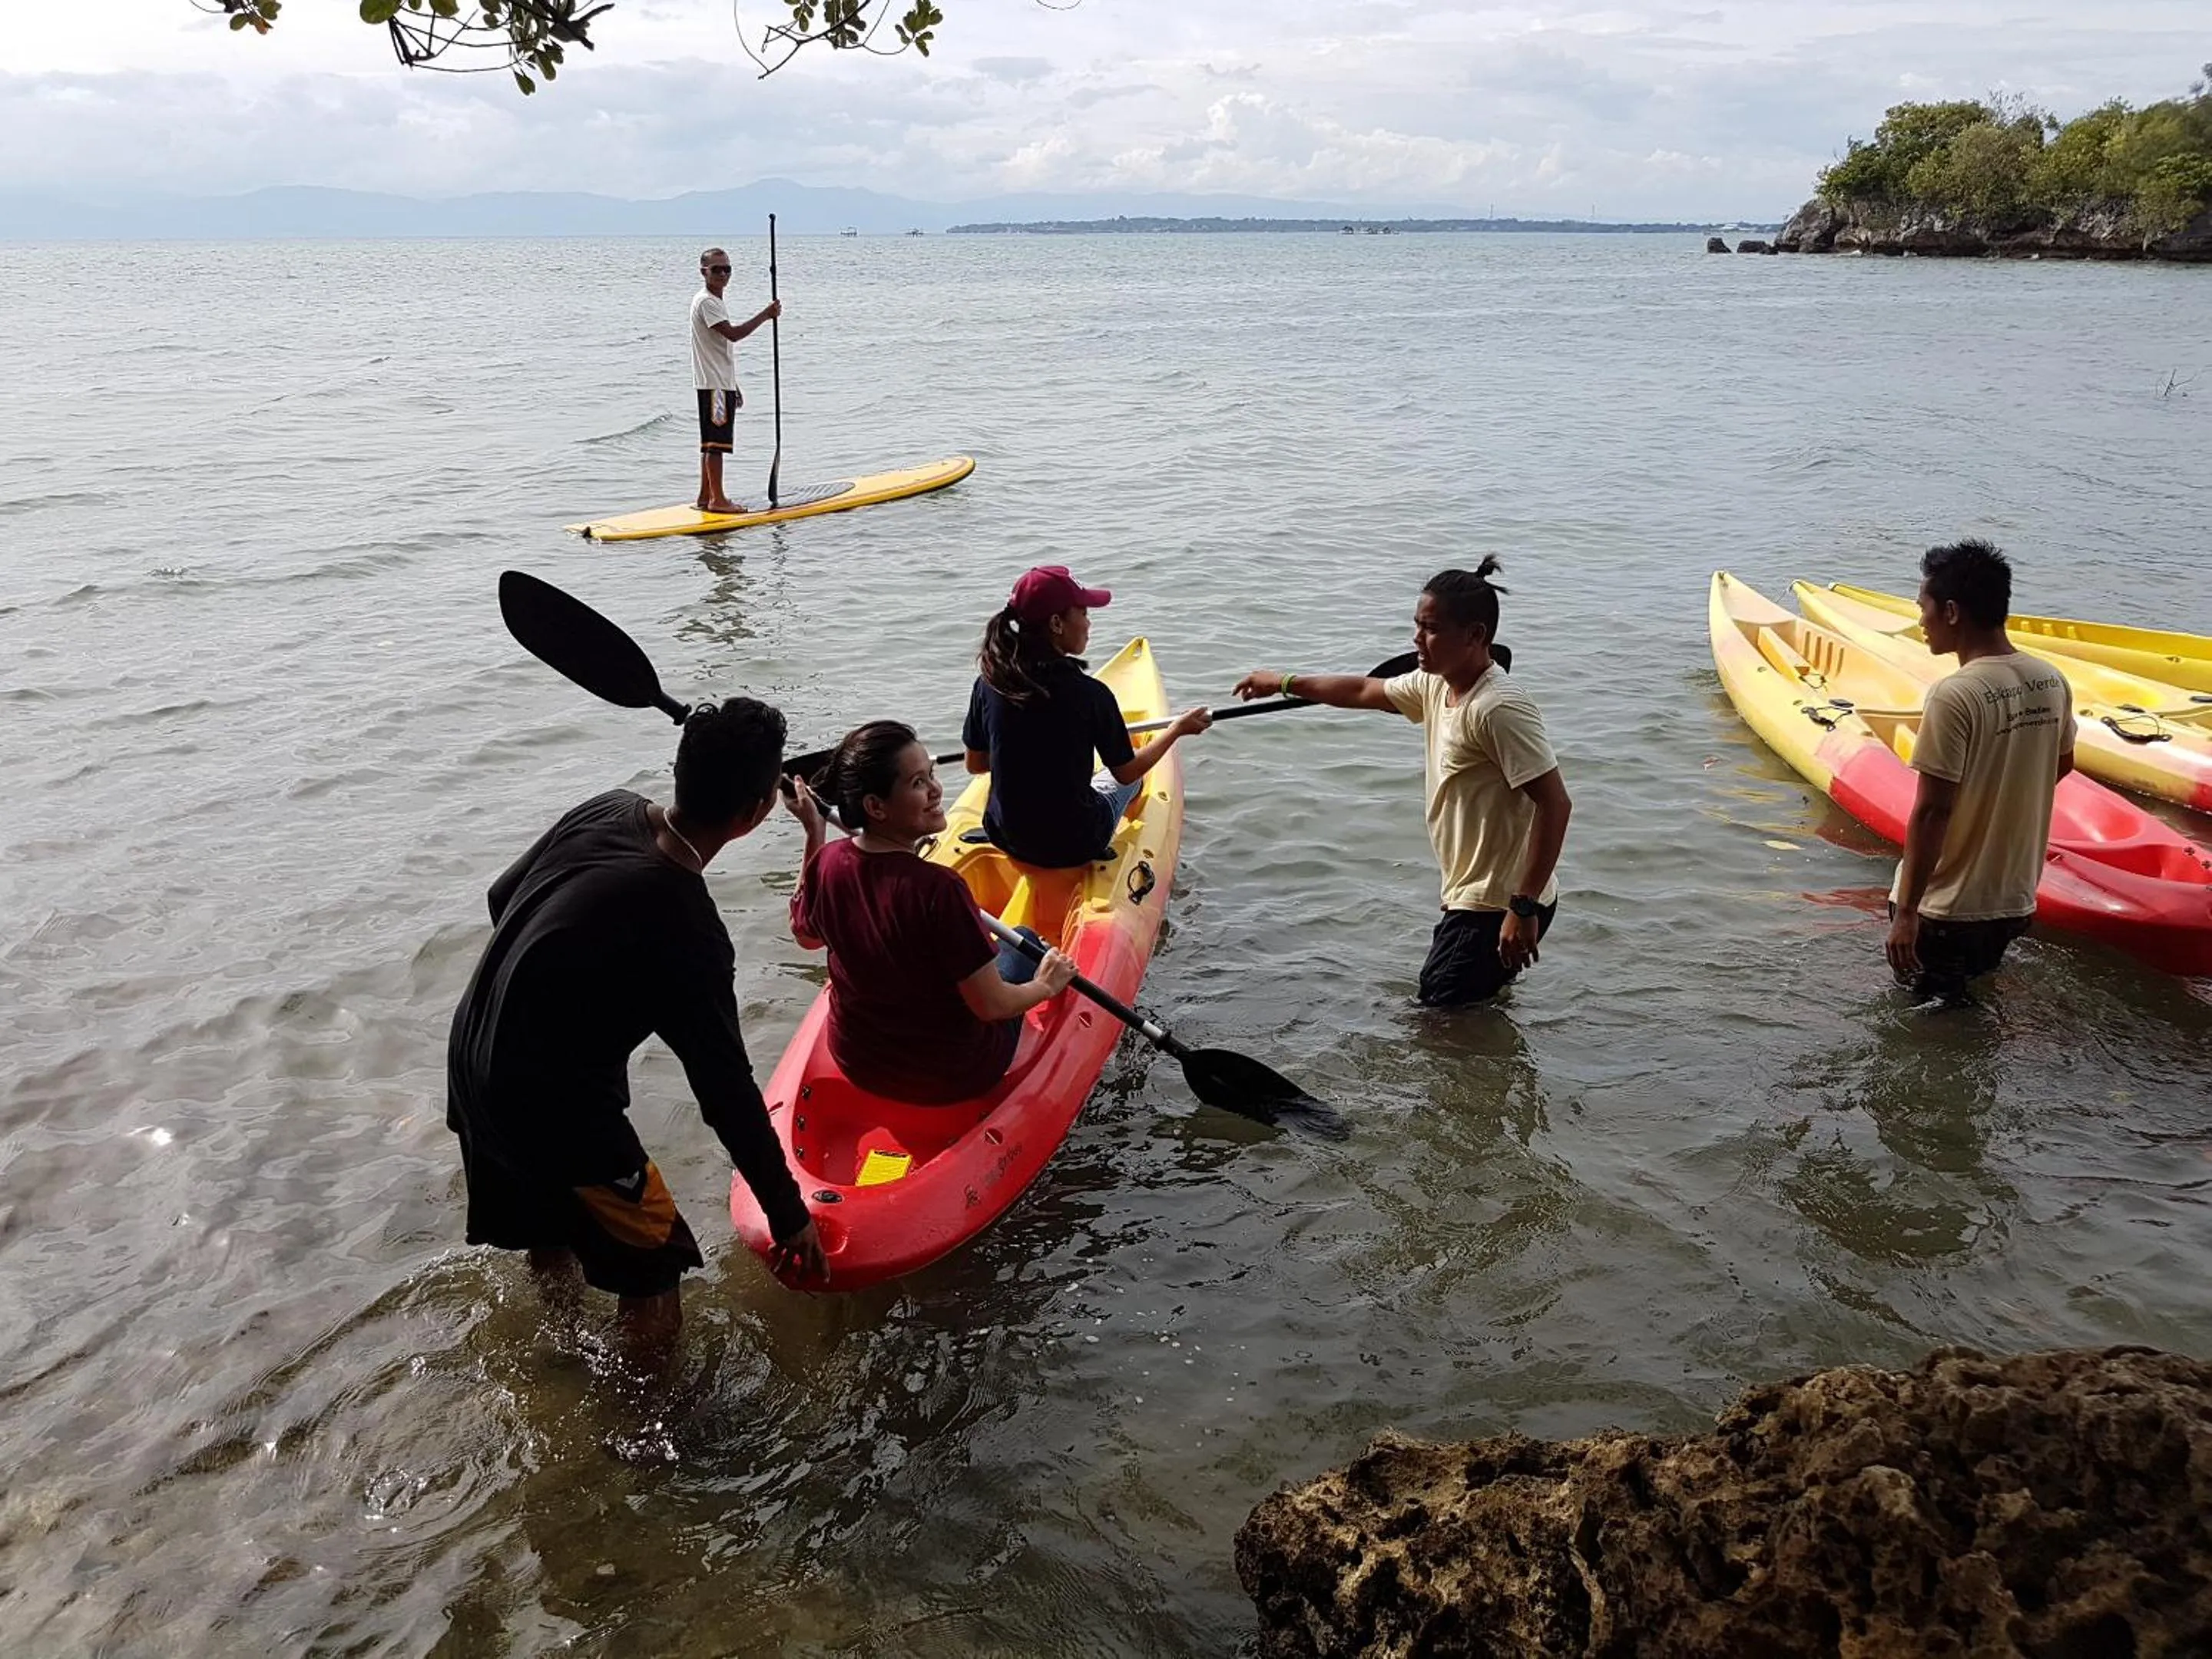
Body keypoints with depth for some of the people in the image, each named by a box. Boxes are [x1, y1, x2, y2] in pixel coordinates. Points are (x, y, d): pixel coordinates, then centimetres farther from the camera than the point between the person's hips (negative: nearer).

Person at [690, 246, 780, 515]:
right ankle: (717, 499, -8)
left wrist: (734, 387, 23)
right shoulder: (705, 302, -12)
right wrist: (766, 314, -21)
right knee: (716, 442, -9)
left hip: (721, 383, 10)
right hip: (713, 384, -10)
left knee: (711, 442, 11)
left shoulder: (716, 302, 20)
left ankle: (706, 497, 15)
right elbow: (733, 333, -25)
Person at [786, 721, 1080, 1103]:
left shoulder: (828, 863, -16)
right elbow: (991, 1006, -25)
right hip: (952, 1082, -5)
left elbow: (805, 936, 8)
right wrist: (1046, 985, -4)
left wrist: (814, 833, 7)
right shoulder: (938, 888, -33)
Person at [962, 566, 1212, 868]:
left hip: (1005, 839, 4)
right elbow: (1127, 772, -7)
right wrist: (1179, 729, 8)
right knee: (1125, 777, 26)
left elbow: (975, 764, 3)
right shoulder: (1089, 694, -21)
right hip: (1074, 848, -4)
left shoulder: (989, 684, -10)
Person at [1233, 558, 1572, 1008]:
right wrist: (1286, 683, 30)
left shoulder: (1498, 709, -24)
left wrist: (1525, 907, -26)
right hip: (1470, 897, 10)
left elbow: (1555, 803, -27)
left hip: (1504, 907, -10)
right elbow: (1364, 691, 23)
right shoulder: (1435, 686, 5)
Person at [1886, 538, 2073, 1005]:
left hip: (1947, 910, -7)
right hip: (2016, 901, 7)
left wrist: (1906, 911, -19)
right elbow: (2062, 765, 16)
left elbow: (1931, 811, -24)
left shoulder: (1954, 696, -24)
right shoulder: (2052, 682, -2)